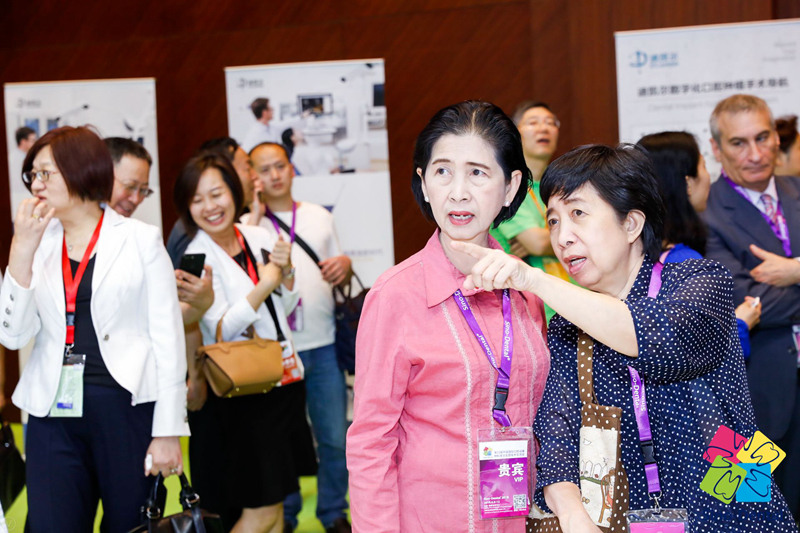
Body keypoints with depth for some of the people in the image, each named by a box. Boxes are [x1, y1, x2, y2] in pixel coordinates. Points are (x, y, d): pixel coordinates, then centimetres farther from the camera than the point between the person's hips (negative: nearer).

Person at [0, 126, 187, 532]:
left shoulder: (141, 240, 1)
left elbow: (168, 338, -2)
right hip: (54, 413, 3)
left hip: (127, 407, -2)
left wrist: (168, 431, -7)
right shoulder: (38, 243, 10)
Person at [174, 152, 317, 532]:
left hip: (282, 380, 6)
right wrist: (263, 286, -19)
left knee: (274, 501, 13)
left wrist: (286, 272, -4)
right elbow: (221, 329, -18)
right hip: (241, 392, -6)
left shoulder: (258, 237, 5)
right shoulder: (197, 257, -12)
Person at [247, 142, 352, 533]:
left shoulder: (320, 216, 13)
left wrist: (345, 266, -3)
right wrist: (254, 212, -20)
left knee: (335, 438, 5)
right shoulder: (248, 224, 1)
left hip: (324, 345, 3)